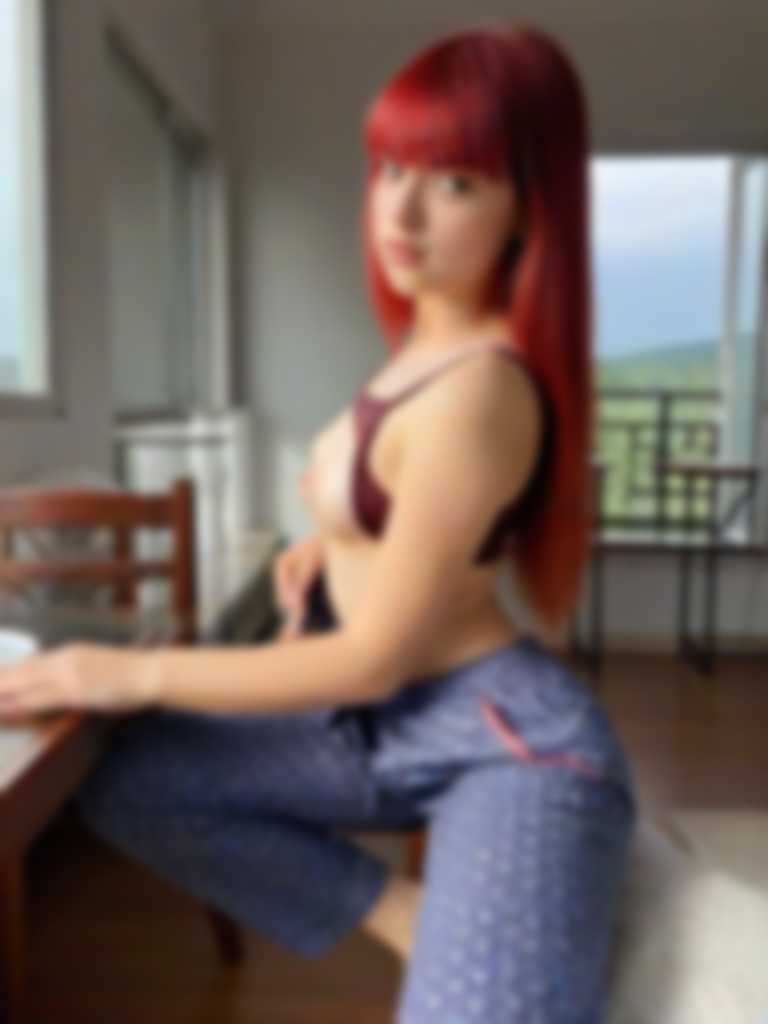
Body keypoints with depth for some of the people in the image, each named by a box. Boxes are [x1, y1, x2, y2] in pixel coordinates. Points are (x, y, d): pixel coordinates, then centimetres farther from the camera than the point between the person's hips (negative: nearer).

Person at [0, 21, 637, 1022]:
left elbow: (376, 657, -19)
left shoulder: (477, 387, -24)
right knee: (121, 781, 1)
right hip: (396, 721, 9)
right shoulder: (434, 339, 5)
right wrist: (335, 543, 4)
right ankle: (416, 920, 0)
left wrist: (135, 672, -11)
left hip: (507, 740, -9)